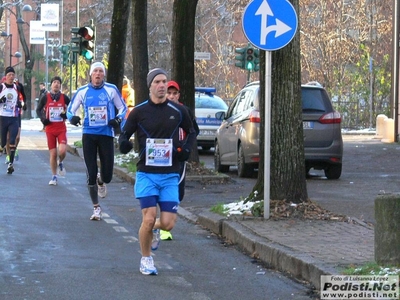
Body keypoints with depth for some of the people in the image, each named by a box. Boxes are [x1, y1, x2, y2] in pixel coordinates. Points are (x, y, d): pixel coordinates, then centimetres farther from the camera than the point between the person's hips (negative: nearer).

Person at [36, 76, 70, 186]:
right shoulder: (45, 97, 0)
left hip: (61, 129, 0)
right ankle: (54, 176, 16)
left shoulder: (64, 97, 0)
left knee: (62, 151, -19)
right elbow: (38, 109, 10)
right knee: (53, 153, 2)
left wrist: (67, 114, -9)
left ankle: (60, 163, 16)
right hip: (50, 129, 1)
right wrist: (42, 118, -8)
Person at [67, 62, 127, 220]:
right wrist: (72, 117, -12)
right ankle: (96, 207, 14)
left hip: (106, 134, -1)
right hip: (89, 134, 1)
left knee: (107, 176, -1)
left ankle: (101, 181, 38)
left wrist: (118, 119, -10)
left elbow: (123, 108, 10)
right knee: (91, 175, 0)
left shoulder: (111, 90, 0)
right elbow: (70, 109, 11)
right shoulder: (82, 91, 3)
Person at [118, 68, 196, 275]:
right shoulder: (139, 111, 0)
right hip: (146, 174, -2)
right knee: (149, 219, -12)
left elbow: (191, 132, 20)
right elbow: (124, 134, 7)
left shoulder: (177, 111, 4)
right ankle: (146, 259, 11)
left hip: (170, 175, 2)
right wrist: (123, 143, -17)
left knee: (168, 223, -6)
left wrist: (186, 149, 2)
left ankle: (155, 229, 32)